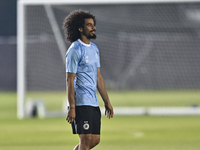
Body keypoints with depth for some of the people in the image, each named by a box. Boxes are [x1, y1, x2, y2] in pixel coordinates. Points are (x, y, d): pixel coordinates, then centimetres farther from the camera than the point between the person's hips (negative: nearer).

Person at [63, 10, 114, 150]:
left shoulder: (94, 49, 15)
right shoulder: (75, 50, -11)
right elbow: (70, 80, -14)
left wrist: (107, 102, 17)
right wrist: (71, 108, -18)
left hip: (93, 102, 8)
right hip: (81, 103, -8)